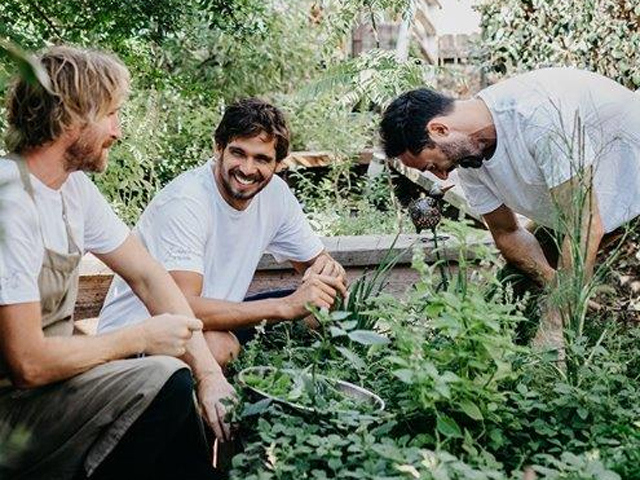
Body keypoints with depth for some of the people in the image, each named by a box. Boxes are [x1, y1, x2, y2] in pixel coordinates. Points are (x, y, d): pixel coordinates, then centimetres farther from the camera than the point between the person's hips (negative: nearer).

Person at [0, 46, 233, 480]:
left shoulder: (74, 186, 4)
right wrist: (143, 337, -14)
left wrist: (209, 371, -5)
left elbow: (146, 275, 6)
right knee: (164, 381, -23)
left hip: (46, 374, 9)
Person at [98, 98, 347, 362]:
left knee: (320, 304, -7)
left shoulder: (274, 192, -4)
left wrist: (328, 270, -20)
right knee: (218, 346, -37)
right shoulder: (184, 202, -26)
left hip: (212, 318, 7)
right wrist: (286, 306, -38)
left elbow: (317, 260, 7)